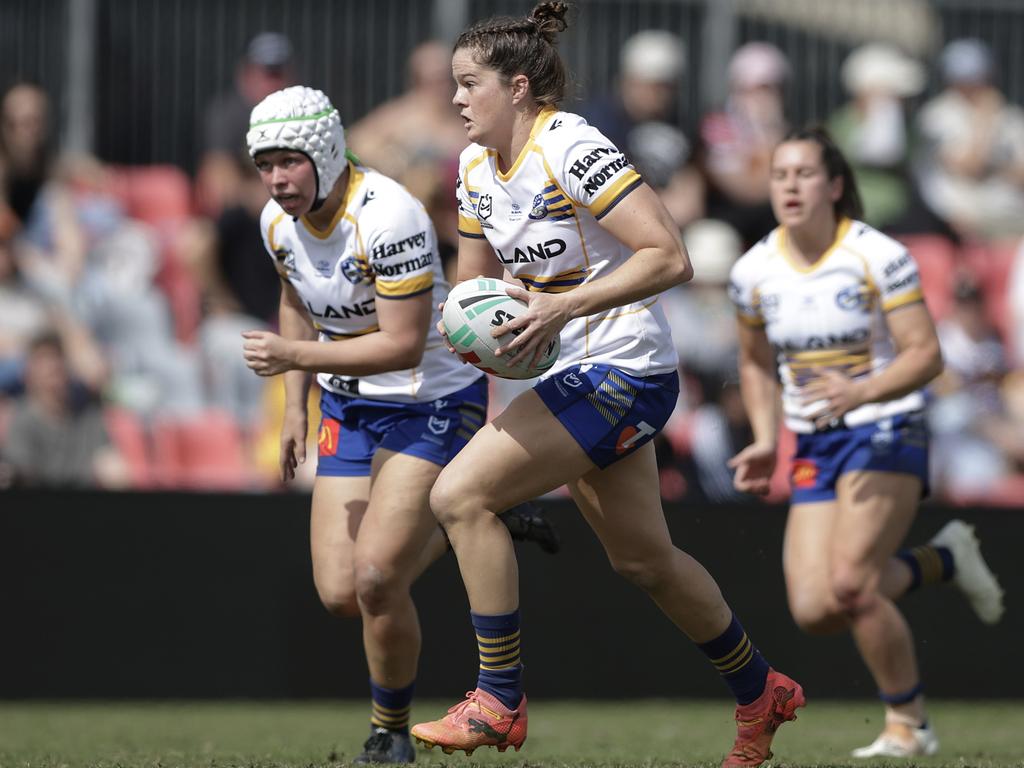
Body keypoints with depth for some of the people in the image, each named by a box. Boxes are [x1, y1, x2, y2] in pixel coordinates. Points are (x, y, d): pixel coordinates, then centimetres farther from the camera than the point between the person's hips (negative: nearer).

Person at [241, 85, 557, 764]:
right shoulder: (278, 223, -3)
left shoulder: (388, 217, -26)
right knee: (341, 594, -1)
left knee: (376, 577, -19)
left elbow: (404, 345, -28)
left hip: (434, 399, -7)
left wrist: (296, 356, -30)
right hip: (351, 404, 7)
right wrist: (296, 406, 14)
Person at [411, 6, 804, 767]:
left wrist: (565, 306, -29)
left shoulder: (571, 152, -20)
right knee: (642, 559, 17)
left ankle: (499, 703, -10)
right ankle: (761, 692, 35)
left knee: (460, 496, -17)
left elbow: (669, 258, -24)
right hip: (578, 372, 9)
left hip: (622, 373, -9)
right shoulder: (477, 166, 7)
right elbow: (477, 280, 18)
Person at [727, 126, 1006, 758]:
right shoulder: (753, 272, 1)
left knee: (849, 584, -23)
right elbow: (756, 363, 17)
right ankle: (941, 560, 19)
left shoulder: (880, 257, -13)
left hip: (887, 432, -5)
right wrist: (765, 441, 4)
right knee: (813, 610, -8)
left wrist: (859, 392, -31)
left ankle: (909, 726, -1)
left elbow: (926, 356, -15)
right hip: (814, 447, 5)